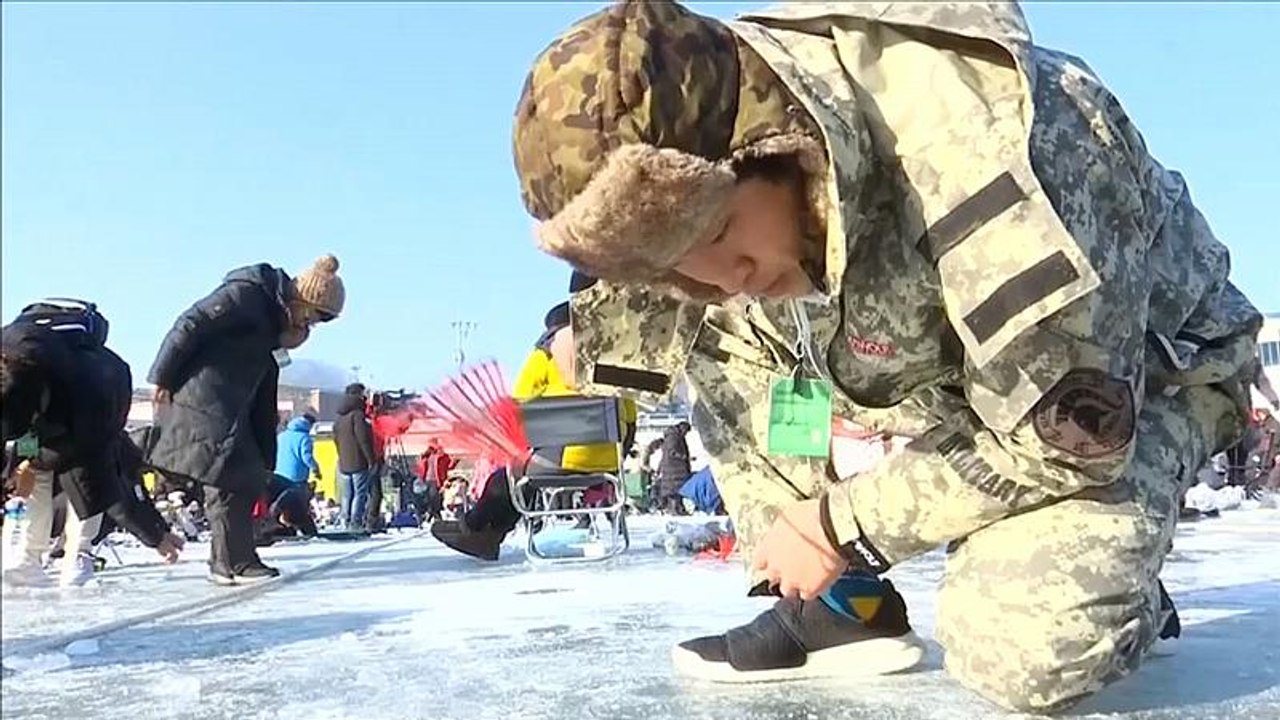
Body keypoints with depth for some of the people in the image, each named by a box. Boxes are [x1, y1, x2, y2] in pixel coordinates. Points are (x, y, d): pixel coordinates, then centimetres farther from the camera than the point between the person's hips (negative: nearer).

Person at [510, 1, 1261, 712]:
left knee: (1025, 650, -30)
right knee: (711, 339, -9)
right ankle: (839, 604, -1)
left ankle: (1112, 590, 5)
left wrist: (844, 525, -21)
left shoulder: (978, 146, -39)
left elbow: (1067, 436, -30)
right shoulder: (691, 181, -17)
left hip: (1147, 368, -6)